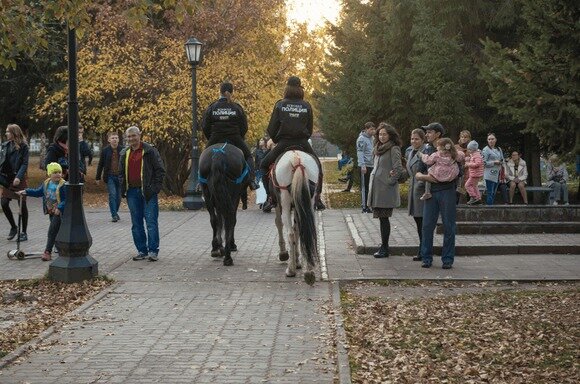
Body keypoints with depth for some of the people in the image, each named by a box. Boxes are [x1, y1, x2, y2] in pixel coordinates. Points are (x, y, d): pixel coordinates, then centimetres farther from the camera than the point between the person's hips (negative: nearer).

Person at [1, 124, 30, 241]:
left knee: (22, 205, 1)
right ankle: (13, 227, 17)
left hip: (20, 179, -5)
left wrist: (19, 177, -23)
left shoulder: (23, 146, -7)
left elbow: (25, 164, -11)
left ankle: (23, 232, 10)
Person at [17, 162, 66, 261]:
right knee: (56, 231, 16)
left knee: (52, 231, -9)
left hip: (59, 212, -7)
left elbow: (67, 200, -21)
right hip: (51, 212, 7)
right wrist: (26, 192, 12)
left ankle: (47, 252, -6)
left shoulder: (63, 185, -17)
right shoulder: (46, 183, 5)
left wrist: (59, 208, -31)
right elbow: (38, 192, 20)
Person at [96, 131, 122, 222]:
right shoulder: (105, 150, 1)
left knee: (118, 196, 8)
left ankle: (115, 212, 29)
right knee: (112, 194, -12)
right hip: (110, 176, -1)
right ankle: (114, 215, -8)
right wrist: (98, 177, 7)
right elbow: (100, 165, 6)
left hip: (120, 176, 2)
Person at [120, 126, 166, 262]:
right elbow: (122, 172, 23)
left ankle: (153, 251, -2)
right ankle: (142, 251, 15)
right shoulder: (125, 153, 14)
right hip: (132, 192, 6)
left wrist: (155, 187, -10)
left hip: (148, 192, -6)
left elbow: (160, 169, -3)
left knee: (151, 222, -6)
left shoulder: (150, 150, -3)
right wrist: (123, 188, 11)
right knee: (136, 224, 8)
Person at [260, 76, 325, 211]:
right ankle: (317, 197, 12)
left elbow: (271, 129, 0)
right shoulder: (307, 106, 4)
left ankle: (270, 197, 5)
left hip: (283, 143, -1)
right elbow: (310, 129, 7)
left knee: (264, 165, 17)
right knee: (317, 166, 24)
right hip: (303, 143, 1)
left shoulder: (280, 105, -1)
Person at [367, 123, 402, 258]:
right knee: (381, 218, 12)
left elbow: (398, 169, -17)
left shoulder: (394, 149, -10)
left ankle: (384, 248, 0)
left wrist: (390, 181, -13)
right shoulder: (379, 149, 16)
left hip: (386, 190, -8)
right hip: (376, 188, 8)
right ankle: (384, 246, 21)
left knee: (383, 217, -5)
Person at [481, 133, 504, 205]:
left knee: (494, 193, 10)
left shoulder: (499, 149, 15)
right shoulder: (486, 150, -5)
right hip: (490, 175, -7)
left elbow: (502, 160, 22)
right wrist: (494, 162, -14)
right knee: (490, 193, -9)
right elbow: (484, 163, -11)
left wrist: (500, 163, 0)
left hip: (497, 174, 7)